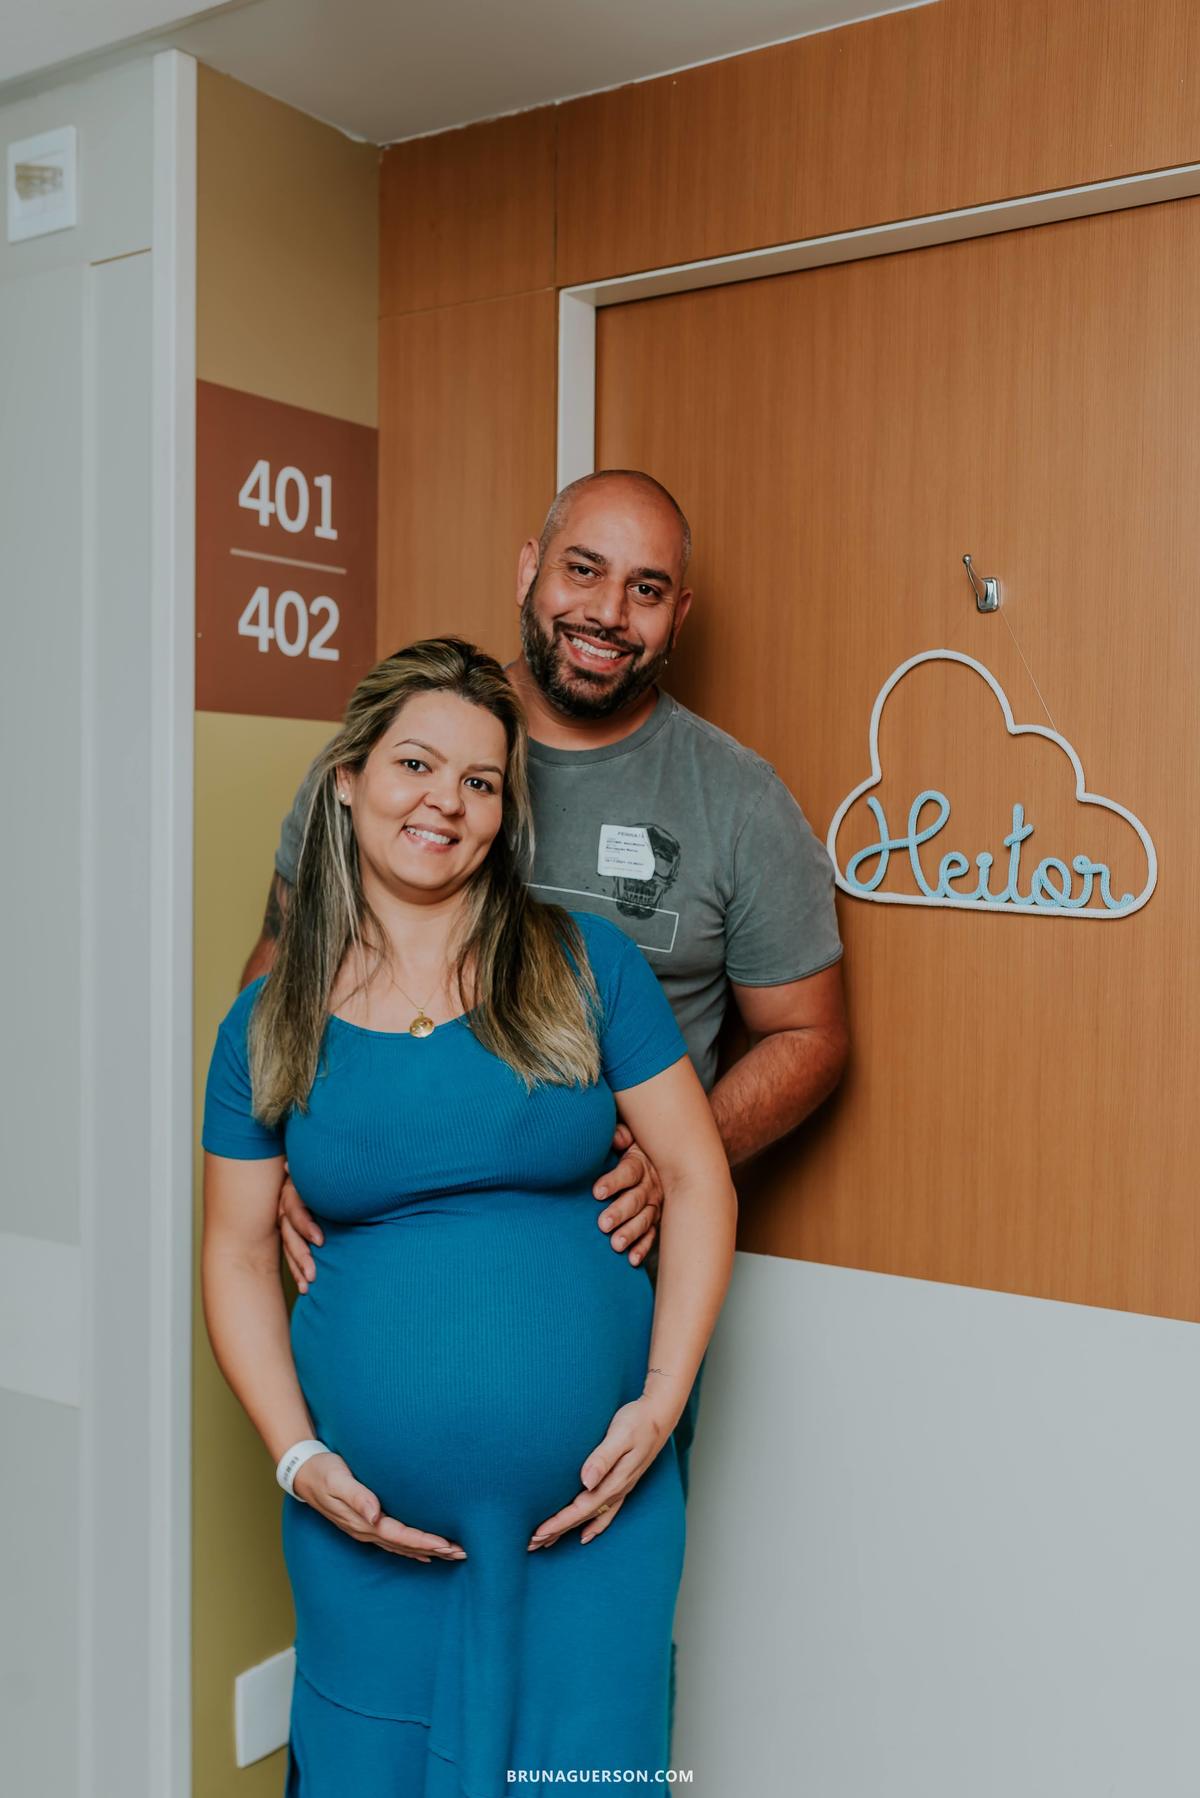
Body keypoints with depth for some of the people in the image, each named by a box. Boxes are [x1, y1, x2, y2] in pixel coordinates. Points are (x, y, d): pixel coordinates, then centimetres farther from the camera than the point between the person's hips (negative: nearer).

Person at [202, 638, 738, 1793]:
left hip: (590, 1493, -1)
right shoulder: (270, 1024, 2)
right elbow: (238, 1253, 5)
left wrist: (663, 1399, -8)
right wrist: (298, 1457, -5)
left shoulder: (585, 966, -2)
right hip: (371, 1509, 1)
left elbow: (698, 1179, -1)